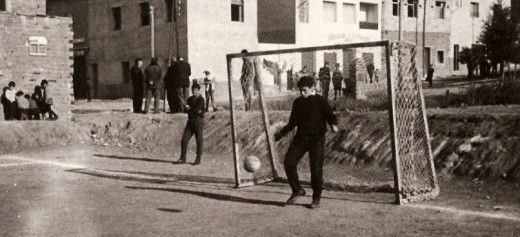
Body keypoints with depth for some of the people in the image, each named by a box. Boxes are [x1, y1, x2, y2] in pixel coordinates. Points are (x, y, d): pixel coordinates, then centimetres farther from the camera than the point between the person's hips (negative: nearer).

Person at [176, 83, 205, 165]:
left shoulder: (201, 99, -4)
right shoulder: (190, 99, 16)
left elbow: (196, 109, -15)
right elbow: (187, 109, 4)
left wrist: (189, 108, 0)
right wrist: (196, 111, -11)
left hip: (198, 120, -6)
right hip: (190, 120, 6)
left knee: (199, 140, -2)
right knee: (184, 139, 0)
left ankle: (198, 159, 5)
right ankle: (183, 158, 6)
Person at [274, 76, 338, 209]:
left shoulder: (320, 101, -3)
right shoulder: (297, 103, 12)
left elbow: (330, 116, -6)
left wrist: (333, 125, -28)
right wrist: (281, 133, 16)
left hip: (316, 139, -4)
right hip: (300, 138, 4)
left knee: (316, 168, -4)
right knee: (289, 162, -10)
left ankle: (316, 198, 11)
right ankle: (297, 190, 9)